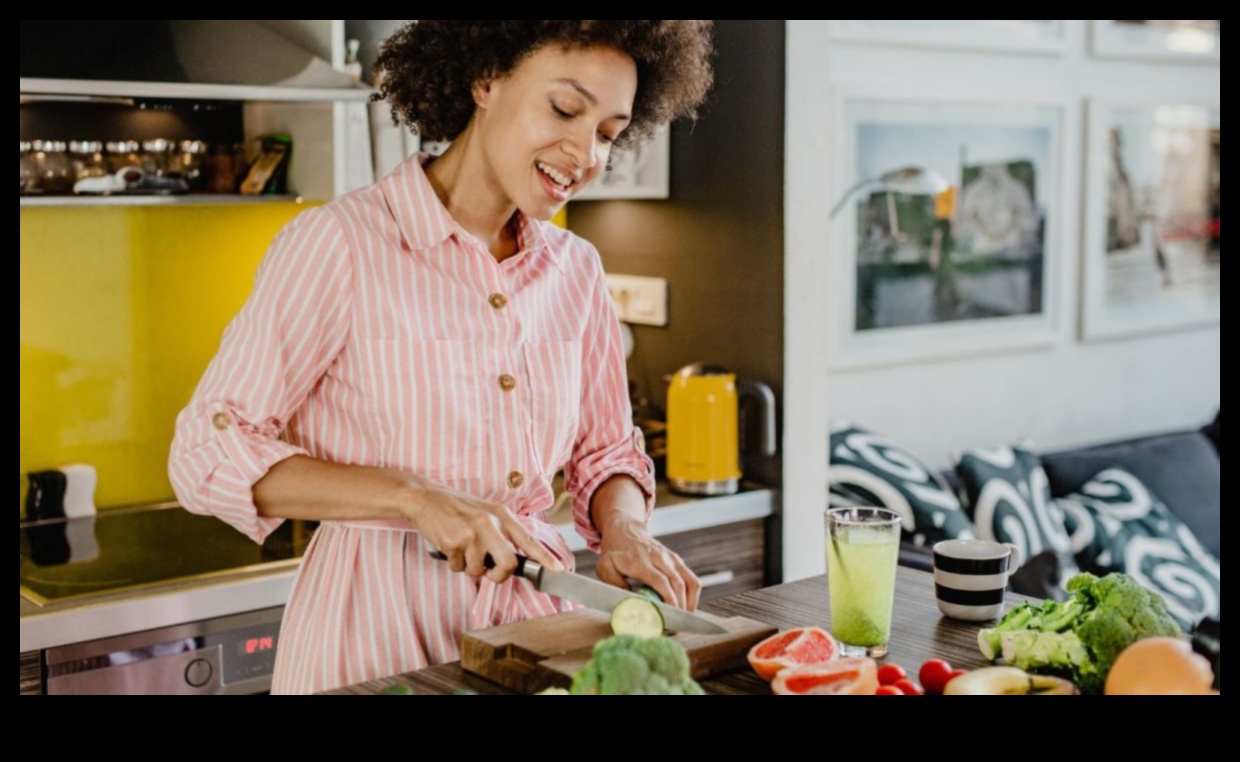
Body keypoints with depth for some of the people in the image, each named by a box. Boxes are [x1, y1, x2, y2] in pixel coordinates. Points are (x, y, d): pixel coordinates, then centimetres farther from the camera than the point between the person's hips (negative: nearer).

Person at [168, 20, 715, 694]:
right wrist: (415, 497, -23)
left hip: (533, 611, 5)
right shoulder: (337, 244, -12)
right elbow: (209, 454, -14)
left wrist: (624, 531, -7)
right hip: (376, 626, -5)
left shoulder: (575, 269, 4)